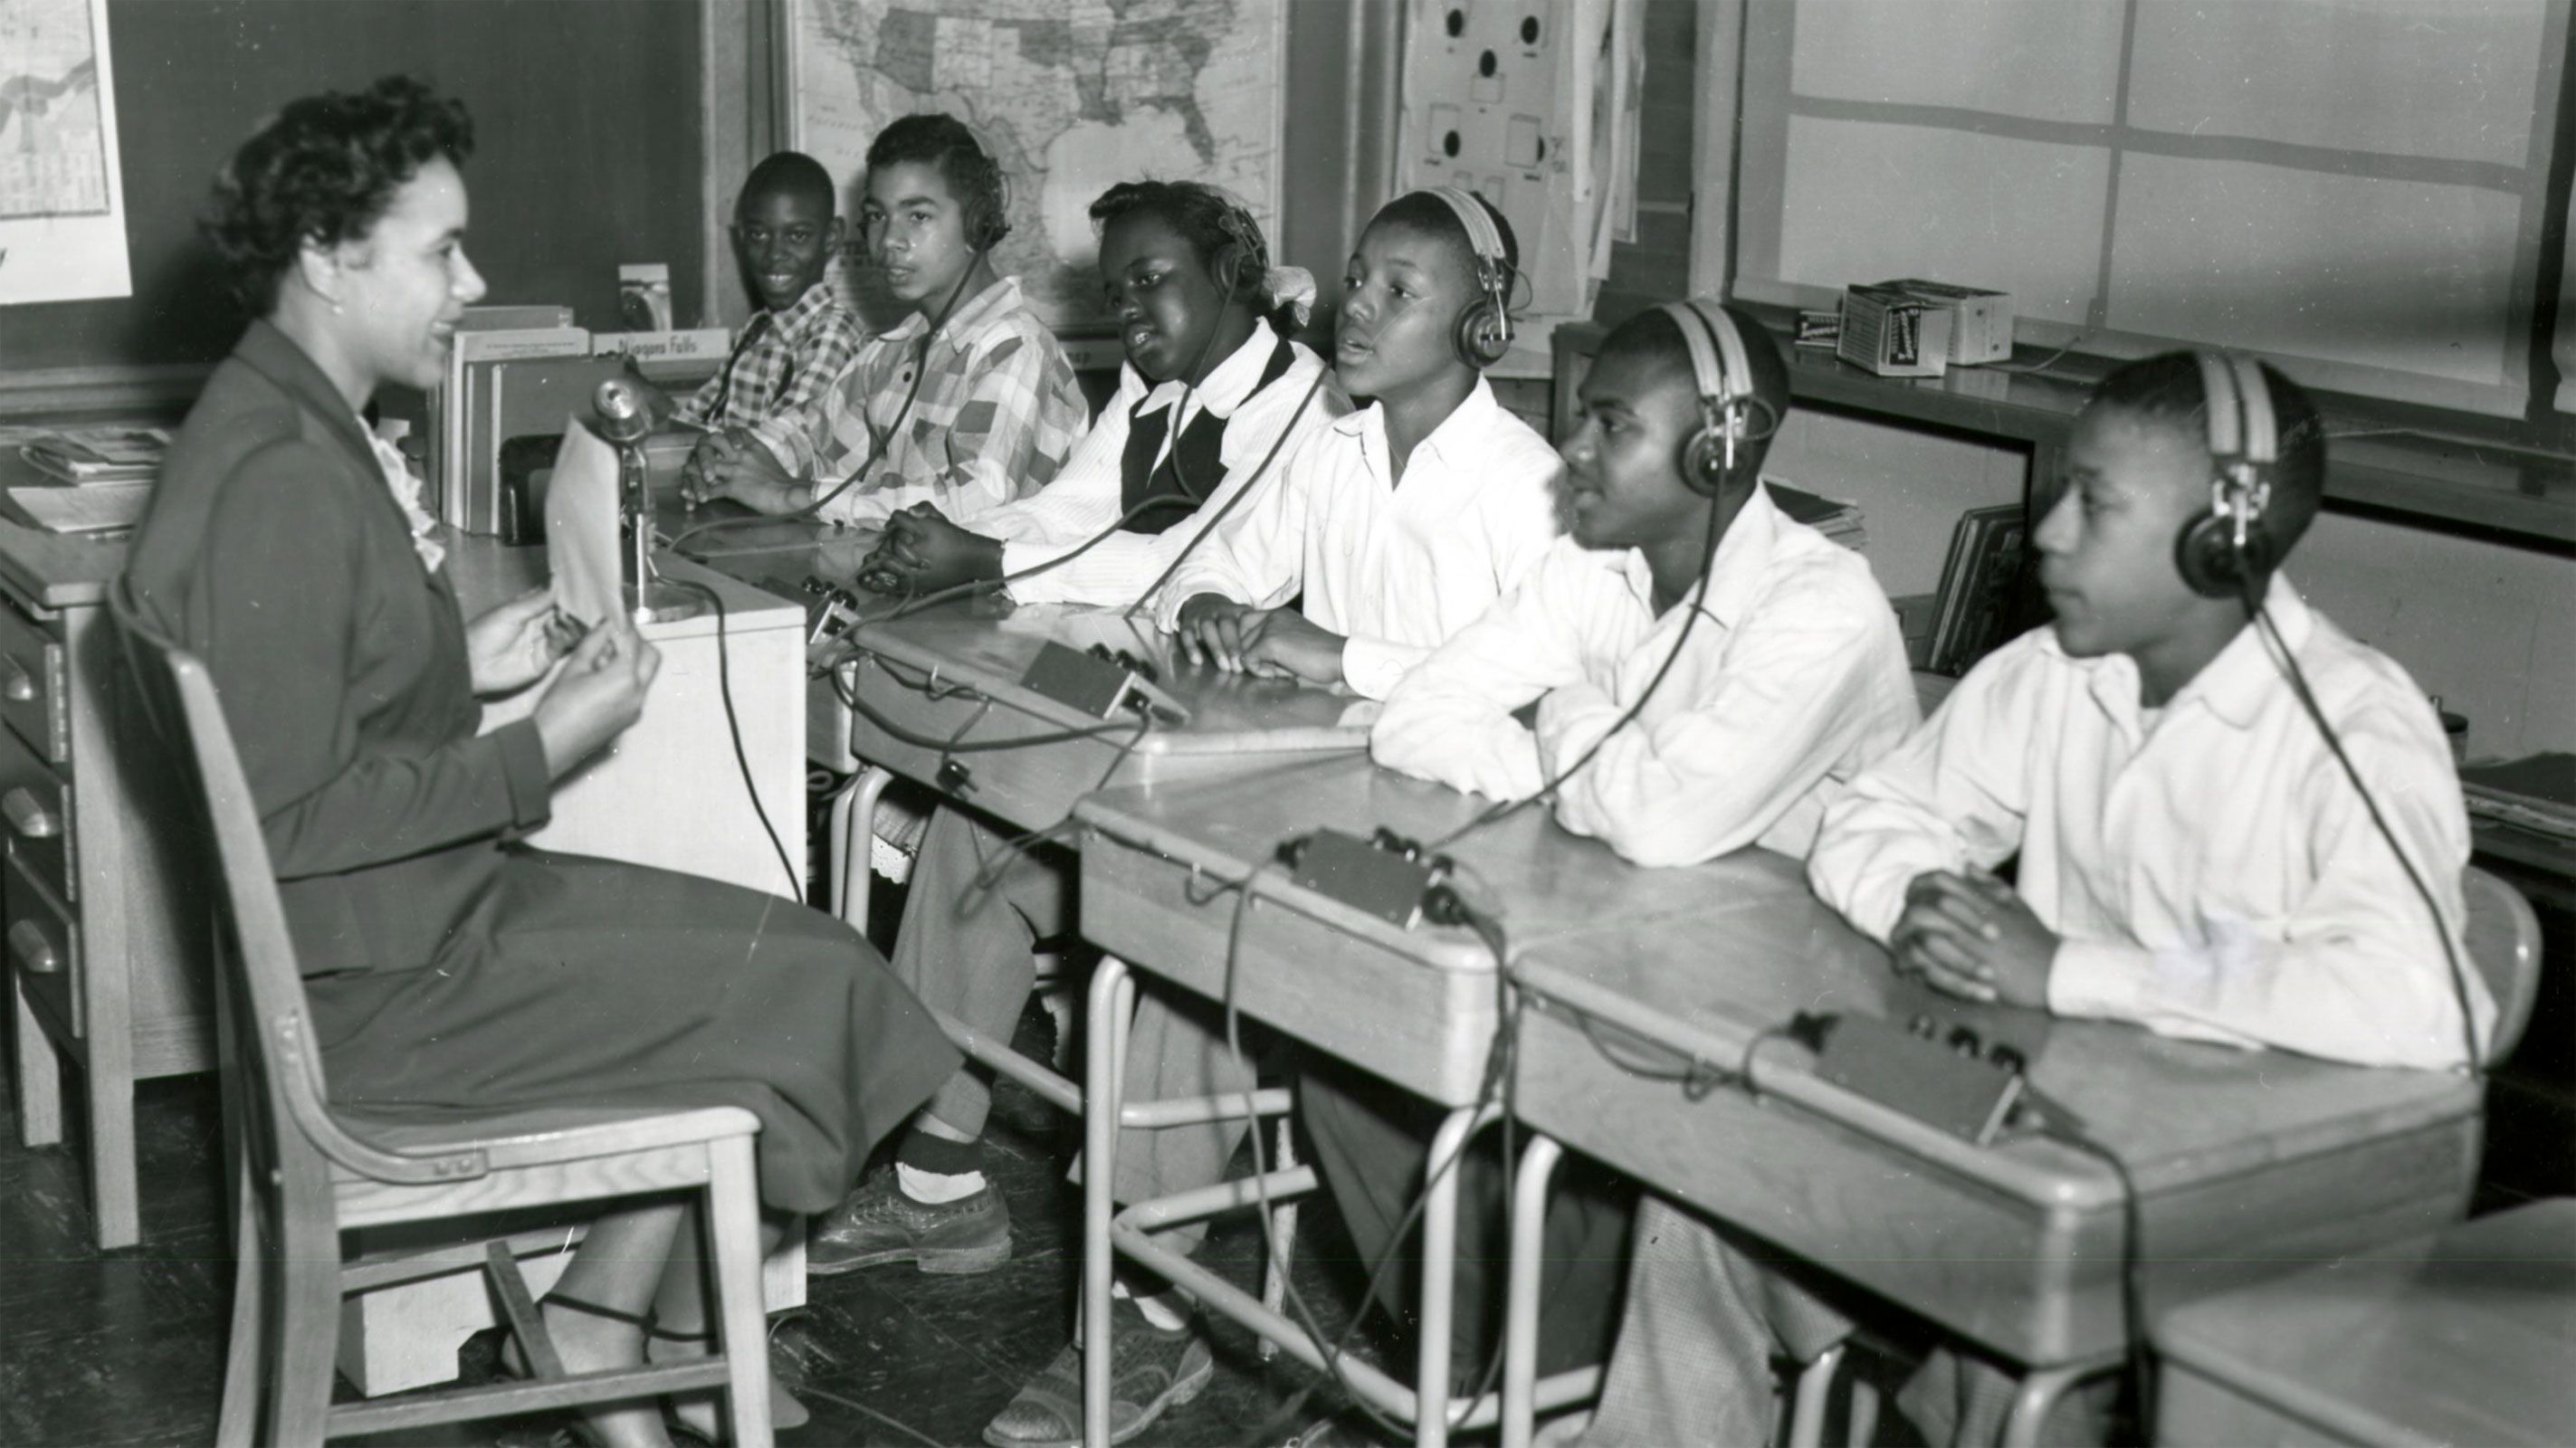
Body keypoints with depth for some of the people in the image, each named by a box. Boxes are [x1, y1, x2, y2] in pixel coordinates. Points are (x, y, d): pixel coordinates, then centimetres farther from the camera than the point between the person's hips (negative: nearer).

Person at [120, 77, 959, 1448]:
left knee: (786, 950, 8)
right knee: (799, 990, -7)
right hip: (372, 980, -10)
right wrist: (544, 752, -19)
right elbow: (288, 818, -25)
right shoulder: (281, 479, -24)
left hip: (415, 907, 10)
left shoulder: (295, 424, 10)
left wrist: (465, 661, 6)